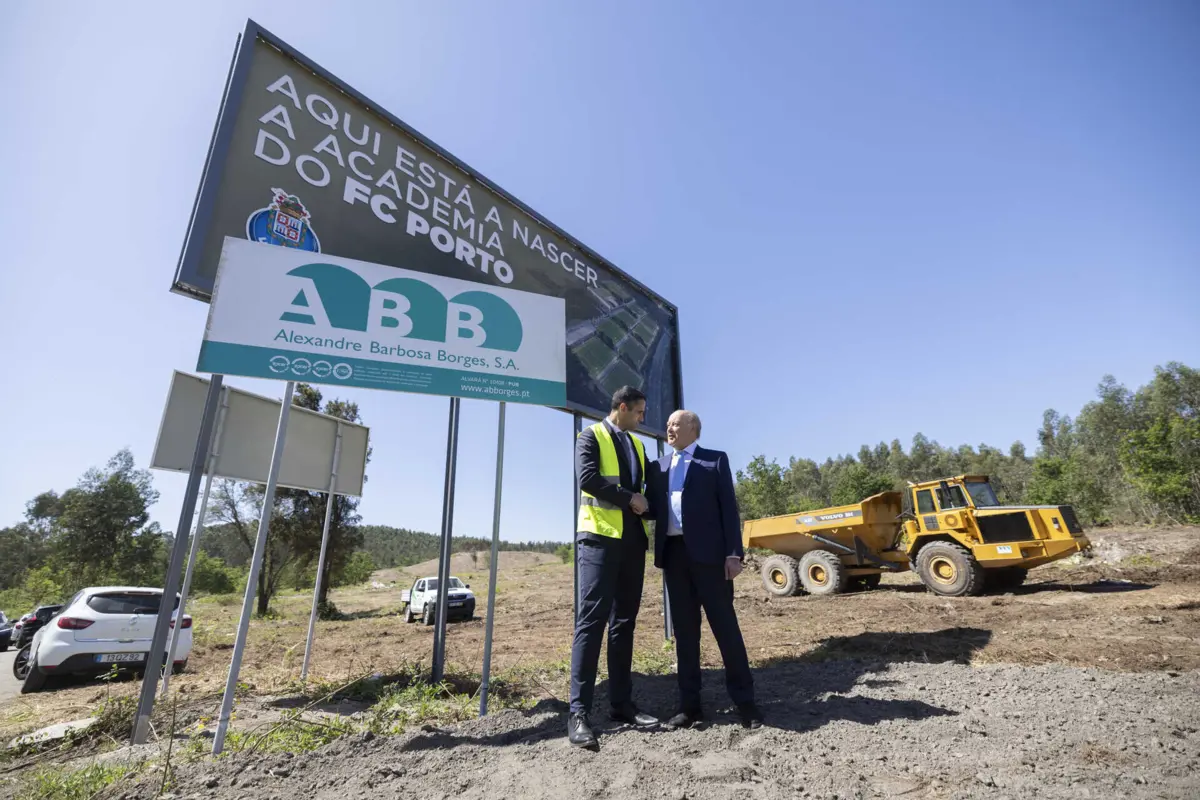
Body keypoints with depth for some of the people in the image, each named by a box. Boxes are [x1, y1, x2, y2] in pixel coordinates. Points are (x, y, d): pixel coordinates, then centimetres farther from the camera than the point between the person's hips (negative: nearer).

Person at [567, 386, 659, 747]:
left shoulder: (636, 444, 20)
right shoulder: (591, 436, -1)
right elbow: (588, 478, -15)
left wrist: (645, 506, 2)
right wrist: (628, 498, -10)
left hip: (632, 539, 7)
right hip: (599, 536, -7)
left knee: (624, 621, 9)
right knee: (592, 619, -8)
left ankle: (621, 703, 17)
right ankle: (579, 711, -2)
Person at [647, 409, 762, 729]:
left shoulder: (715, 460, 5)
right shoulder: (658, 466, 16)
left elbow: (728, 508, -2)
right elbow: (653, 508, 13)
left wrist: (733, 553, -9)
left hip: (708, 552, -4)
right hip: (674, 553, 4)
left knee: (725, 627, 3)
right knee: (684, 630, 9)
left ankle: (744, 700, 15)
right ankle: (690, 703, 18)